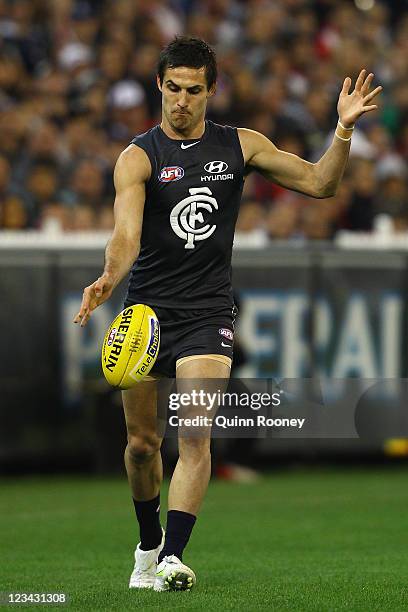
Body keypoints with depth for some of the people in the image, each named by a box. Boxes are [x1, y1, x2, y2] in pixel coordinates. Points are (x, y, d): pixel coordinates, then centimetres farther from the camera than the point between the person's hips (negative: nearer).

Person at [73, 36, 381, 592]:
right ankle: (148, 541, 33)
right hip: (146, 310, 0)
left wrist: (343, 130, -6)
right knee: (142, 441, 9)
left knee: (195, 436, -17)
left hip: (207, 314, 0)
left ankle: (173, 557, -22)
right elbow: (126, 236, -20)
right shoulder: (139, 157, -5)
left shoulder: (240, 145, 5)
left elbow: (318, 183, 9)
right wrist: (108, 280, -40)